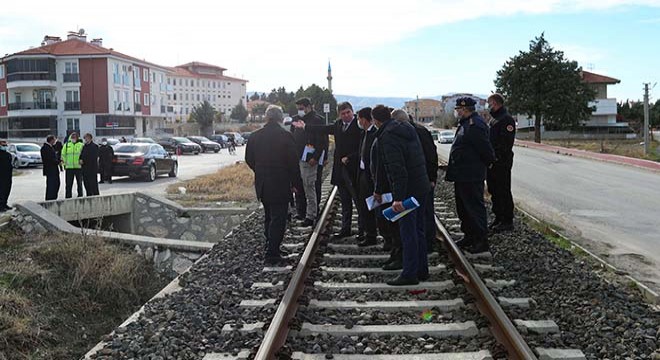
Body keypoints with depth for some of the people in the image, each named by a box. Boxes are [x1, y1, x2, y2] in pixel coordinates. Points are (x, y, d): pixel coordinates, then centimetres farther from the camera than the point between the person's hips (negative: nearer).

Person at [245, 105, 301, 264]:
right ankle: (272, 254, 1)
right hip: (280, 184, -5)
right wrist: (295, 183, -1)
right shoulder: (286, 136, -13)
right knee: (278, 219, 1)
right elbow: (293, 162, -11)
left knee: (269, 217, 21)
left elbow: (249, 159, 8)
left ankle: (270, 247, 30)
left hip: (262, 184, 5)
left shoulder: (255, 136, 0)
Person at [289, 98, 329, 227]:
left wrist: (315, 158, -17)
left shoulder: (317, 120, -6)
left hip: (309, 159, -7)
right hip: (296, 158, 7)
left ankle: (311, 216, 0)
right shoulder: (296, 119, 15)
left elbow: (322, 141, -11)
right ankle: (301, 212, 21)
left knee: (309, 187, -5)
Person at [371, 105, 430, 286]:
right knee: (418, 230, 16)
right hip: (422, 186, 9)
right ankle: (422, 270, 25)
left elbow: (397, 169, -25)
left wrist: (398, 197, -27)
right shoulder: (408, 129, 14)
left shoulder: (388, 137, -16)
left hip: (407, 190, -9)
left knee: (408, 232, -2)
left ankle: (410, 274, 4)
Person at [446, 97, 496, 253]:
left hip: (471, 177, -11)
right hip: (462, 175, 11)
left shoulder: (475, 125, -21)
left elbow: (485, 149, -20)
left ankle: (481, 241, 4)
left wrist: (489, 162, -4)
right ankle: (469, 236, 30)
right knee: (462, 207, 18)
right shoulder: (465, 124, 13)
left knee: (475, 207, -4)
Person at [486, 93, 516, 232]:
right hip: (492, 162, 10)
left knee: (503, 192, -4)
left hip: (501, 162, -10)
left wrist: (496, 157, -21)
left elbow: (506, 143, -19)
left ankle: (507, 222, 3)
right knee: (494, 191, 14)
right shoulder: (494, 119, 18)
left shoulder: (506, 119, -12)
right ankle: (498, 218, 24)